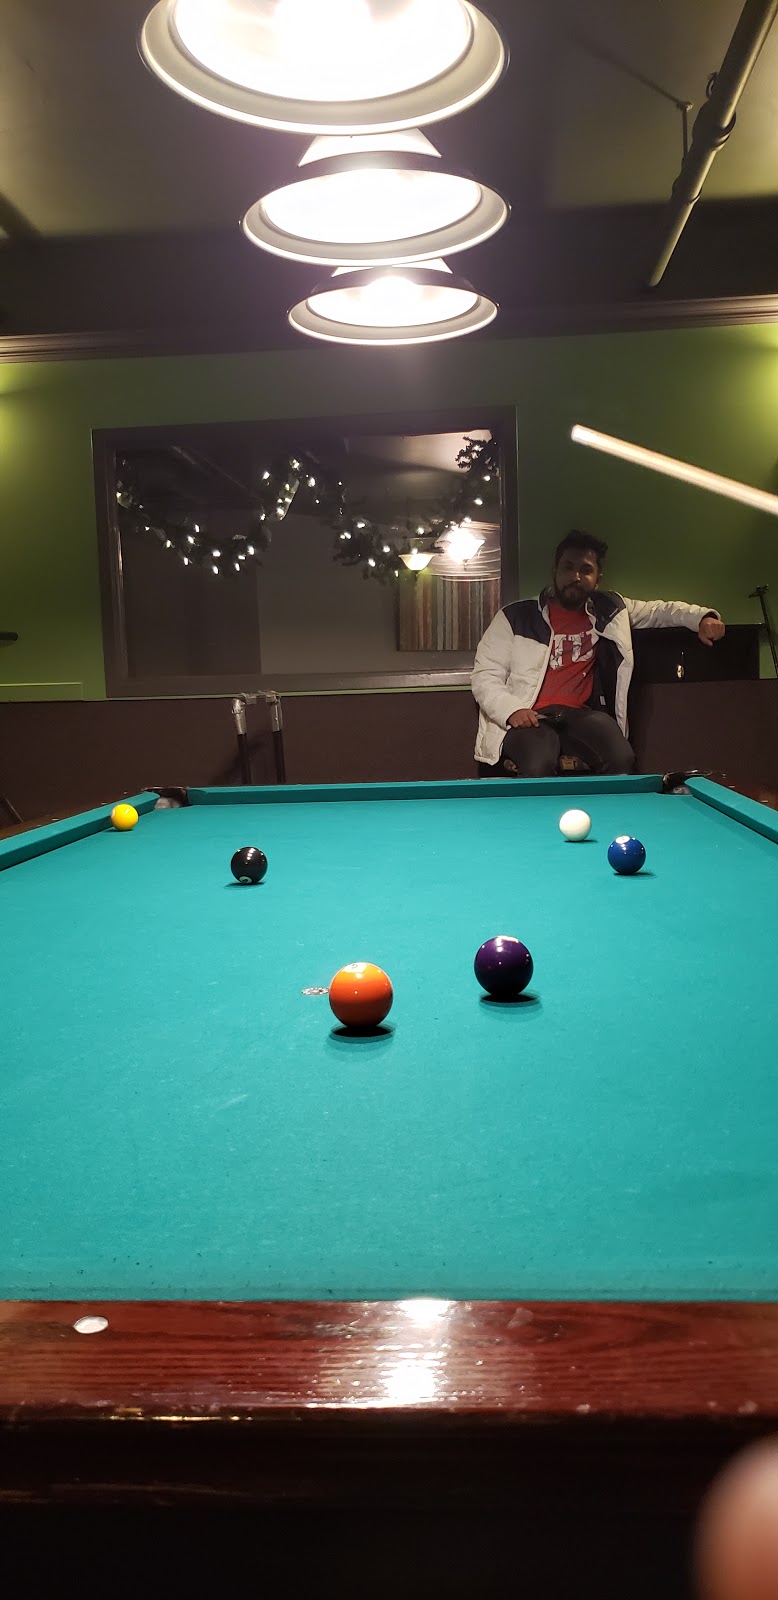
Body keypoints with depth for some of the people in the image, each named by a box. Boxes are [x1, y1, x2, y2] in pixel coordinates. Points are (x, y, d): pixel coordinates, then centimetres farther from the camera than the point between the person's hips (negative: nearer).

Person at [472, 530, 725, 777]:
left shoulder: (609, 611, 15)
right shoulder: (516, 617, 3)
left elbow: (660, 610, 25)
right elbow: (484, 676, 1)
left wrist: (702, 617, 7)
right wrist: (511, 710, -16)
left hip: (579, 714, 3)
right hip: (530, 718, -3)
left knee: (623, 759, -27)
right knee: (538, 768, -36)